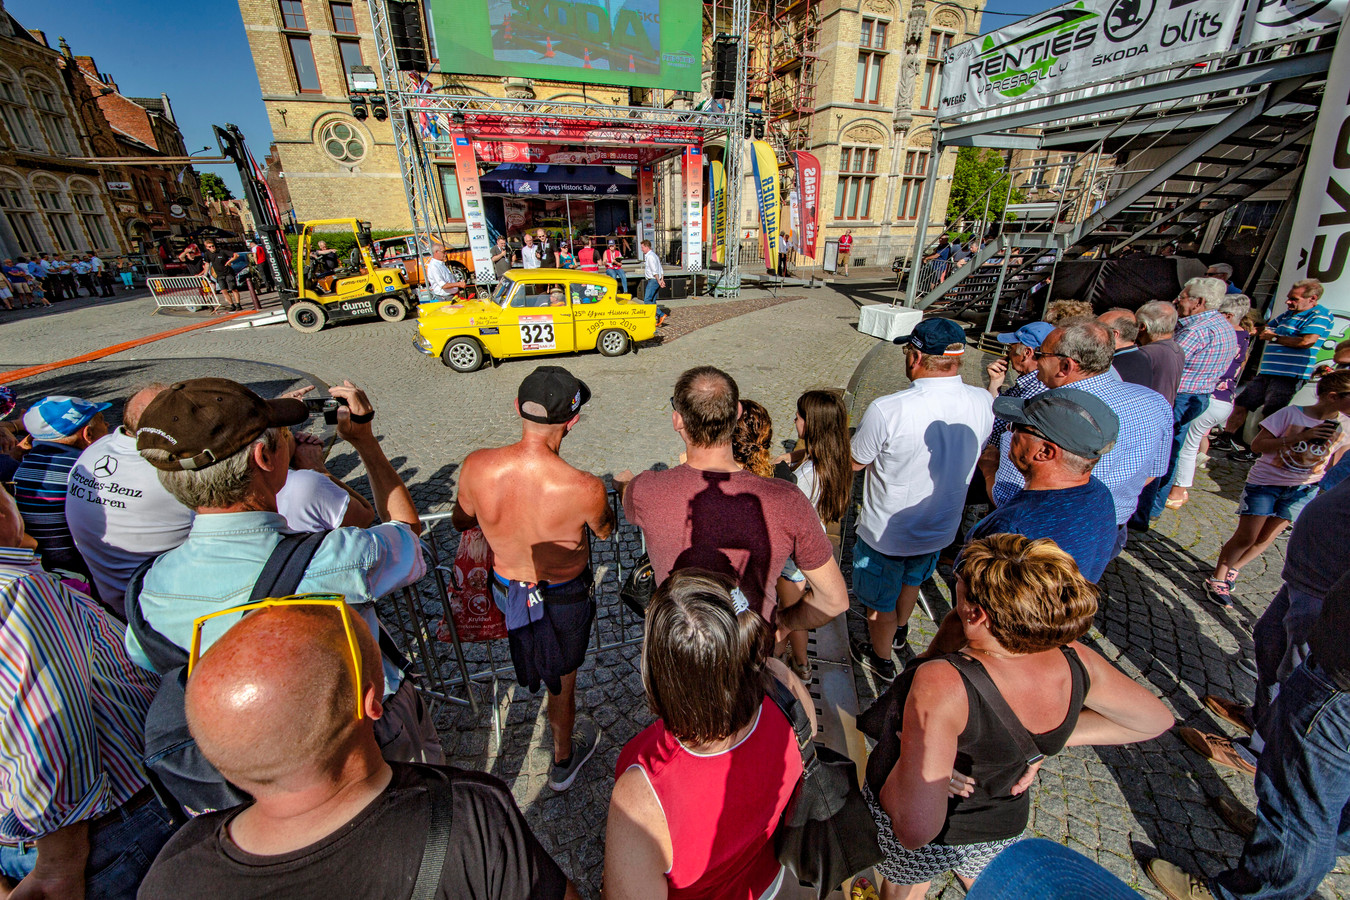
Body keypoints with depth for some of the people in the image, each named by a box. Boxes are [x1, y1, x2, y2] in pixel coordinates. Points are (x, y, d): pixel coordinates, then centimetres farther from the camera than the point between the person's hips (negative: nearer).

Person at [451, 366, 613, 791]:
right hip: (563, 599, -3)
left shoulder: (476, 467, -25)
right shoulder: (585, 489, -35)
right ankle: (563, 762, 49)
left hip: (505, 590, 3)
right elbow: (604, 531, -11)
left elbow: (460, 521, -3)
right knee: (562, 679, 23)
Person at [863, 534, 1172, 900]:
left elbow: (914, 830, -45)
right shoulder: (1074, 662, -25)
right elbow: (1157, 719, -4)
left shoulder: (941, 683, -44)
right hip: (1003, 828, 4)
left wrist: (910, 749, -27)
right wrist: (1046, 742, -7)